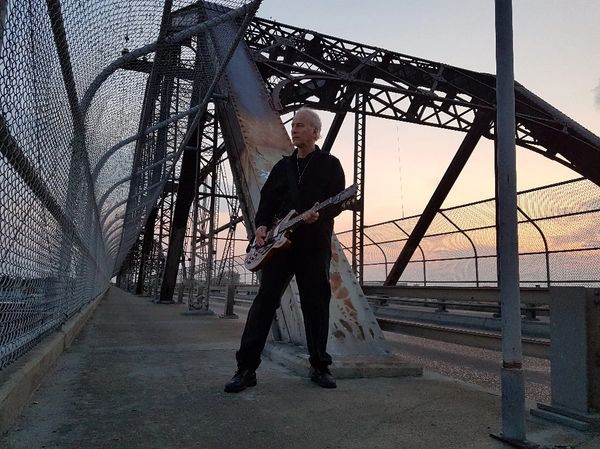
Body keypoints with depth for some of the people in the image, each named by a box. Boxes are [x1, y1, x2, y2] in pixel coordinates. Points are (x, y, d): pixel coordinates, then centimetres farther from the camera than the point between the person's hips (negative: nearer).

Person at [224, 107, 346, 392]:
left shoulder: (330, 164, 6)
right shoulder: (282, 166, 18)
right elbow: (267, 200, 16)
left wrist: (318, 215, -24)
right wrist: (261, 225, -3)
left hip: (315, 246, -3)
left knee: (316, 305, 3)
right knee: (265, 300, -2)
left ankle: (319, 366, 17)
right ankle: (246, 367, 2)